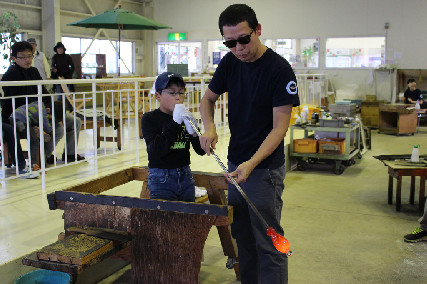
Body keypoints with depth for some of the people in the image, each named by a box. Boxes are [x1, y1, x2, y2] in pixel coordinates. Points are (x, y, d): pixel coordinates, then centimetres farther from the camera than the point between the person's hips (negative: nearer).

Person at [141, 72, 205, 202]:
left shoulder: (185, 117, 6)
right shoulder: (149, 118, -7)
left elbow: (201, 151, 1)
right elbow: (154, 152, -22)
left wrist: (194, 132, -19)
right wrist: (175, 123, -26)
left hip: (186, 177, 5)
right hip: (161, 180, -4)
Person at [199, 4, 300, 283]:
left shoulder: (279, 69, -17)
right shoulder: (230, 62, 2)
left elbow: (279, 126, -18)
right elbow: (208, 98, 15)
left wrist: (251, 163, -29)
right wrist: (209, 127, -6)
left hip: (265, 167, -6)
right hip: (235, 163, 7)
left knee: (268, 242, -1)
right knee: (242, 236, 18)